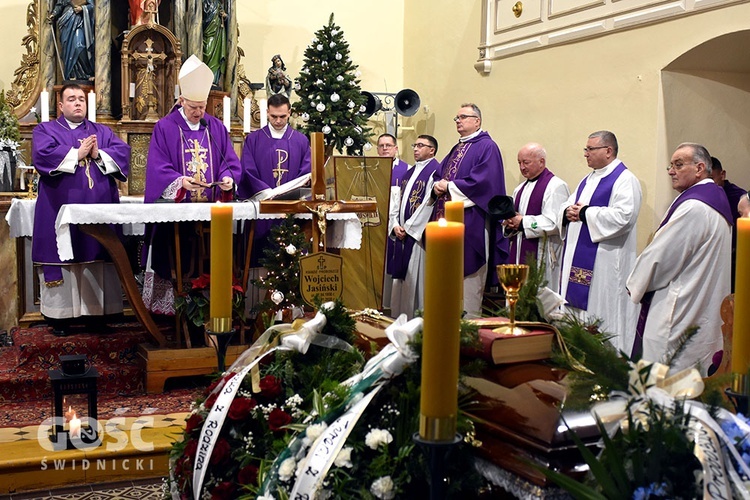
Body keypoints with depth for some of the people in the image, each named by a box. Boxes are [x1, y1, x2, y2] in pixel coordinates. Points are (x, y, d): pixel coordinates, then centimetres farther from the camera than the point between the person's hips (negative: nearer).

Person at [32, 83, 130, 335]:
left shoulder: (102, 131, 19)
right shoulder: (46, 130, 11)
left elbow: (123, 151, 3)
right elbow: (43, 155, -9)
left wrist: (98, 154, -12)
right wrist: (77, 153, -10)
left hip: (99, 210, 3)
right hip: (61, 210, -2)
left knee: (97, 259, 1)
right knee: (63, 258, -4)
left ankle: (97, 312, 5)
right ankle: (61, 314, 0)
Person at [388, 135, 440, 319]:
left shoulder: (435, 171, -8)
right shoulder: (409, 173, 18)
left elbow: (429, 204, -16)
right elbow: (397, 201, 14)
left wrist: (409, 228, -14)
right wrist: (395, 226, -1)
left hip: (419, 234, -8)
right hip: (402, 233, 8)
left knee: (416, 279, -5)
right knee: (401, 277, 10)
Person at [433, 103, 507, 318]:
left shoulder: (487, 147, -6)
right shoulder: (457, 149, 22)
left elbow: (483, 180, -18)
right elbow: (439, 173, 23)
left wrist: (450, 186, -13)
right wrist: (438, 185, -1)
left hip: (471, 223, -9)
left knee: (469, 274, -6)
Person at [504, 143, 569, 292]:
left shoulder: (555, 186, -8)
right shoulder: (521, 189, 19)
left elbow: (553, 223, -19)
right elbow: (513, 218, 23)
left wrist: (522, 222, -12)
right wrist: (510, 224, -1)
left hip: (541, 256, -8)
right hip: (519, 254, 8)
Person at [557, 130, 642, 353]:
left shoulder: (625, 180, -9)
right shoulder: (588, 180, 20)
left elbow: (623, 216, -23)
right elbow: (566, 207, 22)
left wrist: (585, 213, -16)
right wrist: (568, 212, -3)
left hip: (604, 262, -9)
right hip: (577, 259, 9)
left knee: (600, 313, -7)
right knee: (576, 304, 10)